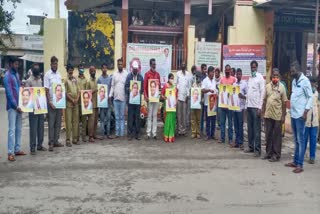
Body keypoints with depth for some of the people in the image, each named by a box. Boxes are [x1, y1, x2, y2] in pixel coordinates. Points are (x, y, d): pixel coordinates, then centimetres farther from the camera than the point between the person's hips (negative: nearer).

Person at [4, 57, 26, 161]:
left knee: (18, 129, 11)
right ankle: (10, 153, -3)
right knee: (12, 129, -7)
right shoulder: (7, 76, -10)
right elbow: (9, 93, -15)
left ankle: (17, 149, 19)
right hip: (12, 107, -7)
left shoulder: (17, 74, 13)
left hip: (18, 105, 8)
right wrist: (16, 106, -16)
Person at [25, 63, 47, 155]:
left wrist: (44, 103, 7)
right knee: (33, 128, -3)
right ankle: (32, 147, 4)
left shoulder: (40, 80, 14)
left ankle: (40, 145, 21)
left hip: (41, 107, 6)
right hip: (33, 108, -6)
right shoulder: (29, 81, -6)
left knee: (41, 127, 11)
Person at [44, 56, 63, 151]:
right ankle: (51, 143, 5)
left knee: (58, 123, 9)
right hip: (51, 102, -5)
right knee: (51, 123, -1)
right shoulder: (48, 74, -5)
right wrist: (50, 102, -16)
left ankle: (56, 141, 18)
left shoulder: (59, 74, 11)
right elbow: (46, 90, -9)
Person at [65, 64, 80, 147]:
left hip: (76, 103, 5)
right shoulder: (66, 80, -4)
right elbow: (65, 93, -8)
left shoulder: (75, 79, 12)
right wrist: (72, 100, -11)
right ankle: (68, 140, -1)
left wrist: (77, 99, -4)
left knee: (76, 121, 7)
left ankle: (75, 139, 13)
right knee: (68, 121, -5)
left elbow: (78, 90, 11)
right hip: (69, 103, -5)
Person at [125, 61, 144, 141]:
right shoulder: (129, 76, 3)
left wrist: (140, 91, -11)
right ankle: (130, 133, 7)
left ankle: (137, 133, 11)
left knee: (137, 117, 5)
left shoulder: (141, 77, 7)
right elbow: (126, 87, 2)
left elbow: (142, 87, 8)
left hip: (138, 99, 1)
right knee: (130, 117, 0)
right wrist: (129, 90, -15)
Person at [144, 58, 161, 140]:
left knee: (155, 115, 5)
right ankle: (148, 133, 2)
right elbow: (144, 86, -5)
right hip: (149, 97, -4)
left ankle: (154, 133, 9)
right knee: (149, 115, -2)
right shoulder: (147, 74, -2)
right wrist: (145, 96, -15)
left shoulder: (157, 74, 11)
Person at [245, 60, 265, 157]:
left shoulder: (260, 77, -6)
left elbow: (262, 93, -10)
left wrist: (260, 107, -15)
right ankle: (251, 146, 19)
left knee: (256, 129, -3)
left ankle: (257, 149, 1)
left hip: (256, 106, -6)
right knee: (250, 128, 11)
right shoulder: (249, 78, 15)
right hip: (249, 105, 7)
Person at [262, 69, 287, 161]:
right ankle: (269, 153, 22)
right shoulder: (267, 86, 5)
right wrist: (263, 112, 6)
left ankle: (276, 155, 10)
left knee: (277, 136, 3)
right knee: (268, 135, 10)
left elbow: (284, 102, -3)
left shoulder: (282, 87, -4)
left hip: (277, 115, -3)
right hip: (268, 115, 4)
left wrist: (283, 116, -7)